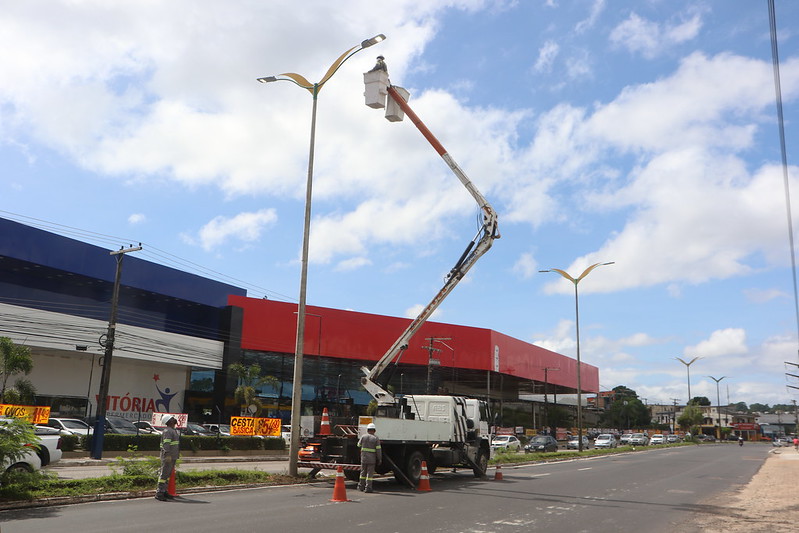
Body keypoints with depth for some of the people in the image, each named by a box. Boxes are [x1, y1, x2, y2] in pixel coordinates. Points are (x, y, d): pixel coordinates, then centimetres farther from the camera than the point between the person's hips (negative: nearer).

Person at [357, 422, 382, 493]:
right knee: (370, 473, 2)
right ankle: (368, 488, 0)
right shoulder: (376, 438, -6)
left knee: (363, 472, 14)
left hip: (364, 457, 2)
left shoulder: (363, 437, -1)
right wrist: (379, 459, 0)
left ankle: (361, 486, 22)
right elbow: (378, 450, -8)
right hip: (372, 459, -2)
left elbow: (359, 445, 14)